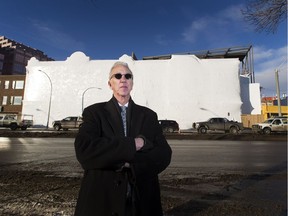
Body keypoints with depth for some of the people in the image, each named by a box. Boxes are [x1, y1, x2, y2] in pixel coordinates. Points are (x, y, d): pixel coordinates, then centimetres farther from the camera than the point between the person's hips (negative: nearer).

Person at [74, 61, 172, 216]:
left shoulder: (149, 115, 3)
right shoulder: (94, 112, -4)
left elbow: (164, 155, -5)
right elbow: (84, 150, -20)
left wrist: (132, 163, -20)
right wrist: (133, 144, -19)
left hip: (142, 199, 3)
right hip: (102, 198, -2)